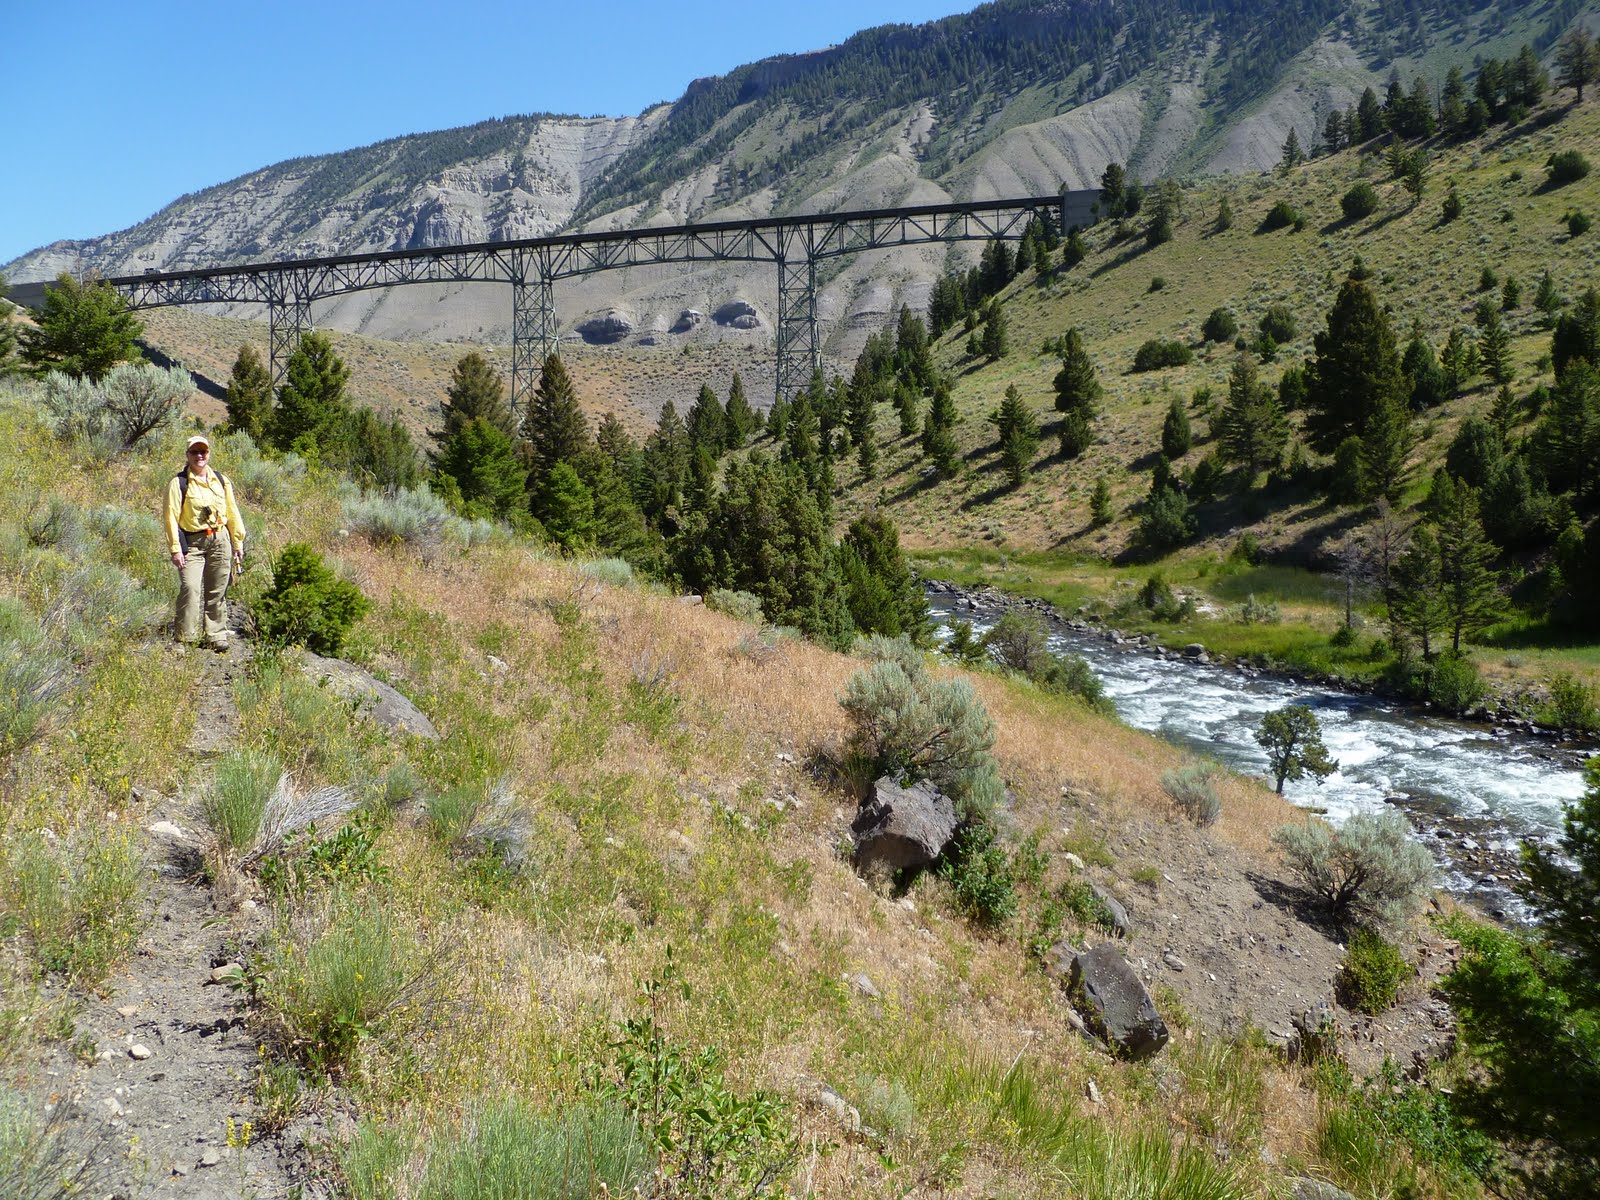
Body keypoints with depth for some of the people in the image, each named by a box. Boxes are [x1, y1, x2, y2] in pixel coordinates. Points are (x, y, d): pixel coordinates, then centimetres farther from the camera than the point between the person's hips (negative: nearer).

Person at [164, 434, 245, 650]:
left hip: (220, 541, 4)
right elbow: (171, 517, -7)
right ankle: (185, 638, -10)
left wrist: (238, 543, 13)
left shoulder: (222, 481, 12)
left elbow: (233, 514, 16)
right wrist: (175, 549, -13)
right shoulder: (178, 483, -2)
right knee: (190, 589, -15)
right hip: (193, 543, -4)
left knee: (217, 592, 7)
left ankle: (216, 636, 14)